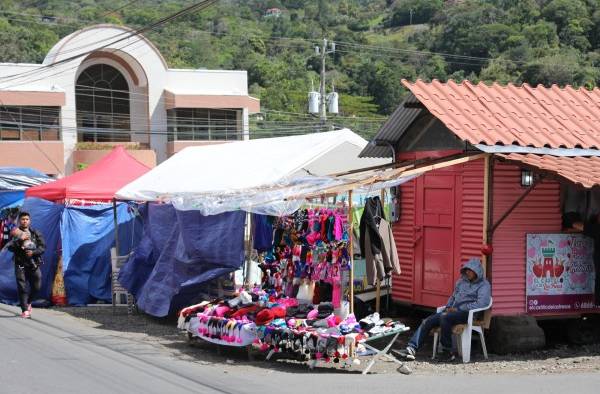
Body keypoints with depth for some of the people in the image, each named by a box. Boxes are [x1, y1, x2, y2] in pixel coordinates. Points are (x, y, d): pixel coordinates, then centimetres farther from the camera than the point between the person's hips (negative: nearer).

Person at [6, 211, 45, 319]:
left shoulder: (35, 233, 10)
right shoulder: (16, 233, 4)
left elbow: (42, 247, 4)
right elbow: (10, 247, -8)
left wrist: (33, 252, -12)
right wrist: (20, 240, -21)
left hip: (34, 264, 2)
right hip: (20, 264, -2)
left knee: (36, 287, 2)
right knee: (22, 287, -6)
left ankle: (28, 302, 29)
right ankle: (25, 310, -2)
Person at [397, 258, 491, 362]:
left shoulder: (484, 285, -2)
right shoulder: (462, 281, 21)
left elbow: (481, 304, -15)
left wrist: (458, 309, -15)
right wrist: (448, 307, 7)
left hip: (468, 313, -7)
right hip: (453, 310, 7)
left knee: (444, 318, -35)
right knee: (427, 322, -10)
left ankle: (448, 352, -24)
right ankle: (411, 349, -16)